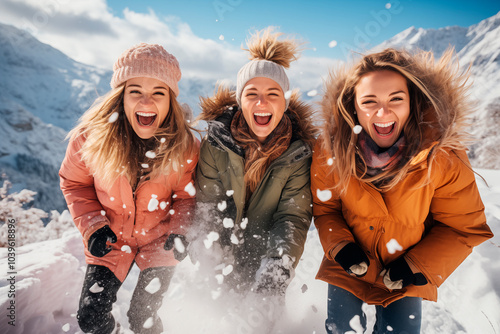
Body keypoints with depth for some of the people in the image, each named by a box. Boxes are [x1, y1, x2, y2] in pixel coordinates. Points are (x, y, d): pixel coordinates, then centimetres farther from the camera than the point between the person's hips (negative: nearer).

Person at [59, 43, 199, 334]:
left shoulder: (185, 147, -20)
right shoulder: (91, 136, -19)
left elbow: (188, 195, -4)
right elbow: (75, 182, -2)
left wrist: (179, 230, -20)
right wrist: (92, 226, -13)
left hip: (159, 240, -1)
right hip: (110, 237, 2)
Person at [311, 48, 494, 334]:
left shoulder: (443, 154, -23)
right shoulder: (332, 149, -19)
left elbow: (462, 227, -10)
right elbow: (324, 208, -3)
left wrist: (418, 267, -16)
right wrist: (341, 247, -17)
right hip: (349, 267, 1)